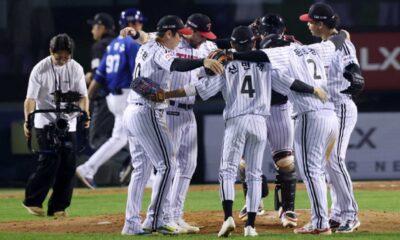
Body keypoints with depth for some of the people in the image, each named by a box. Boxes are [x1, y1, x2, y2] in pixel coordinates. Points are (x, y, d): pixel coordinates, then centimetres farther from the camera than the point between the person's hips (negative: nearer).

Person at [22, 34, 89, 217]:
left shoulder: (76, 69, 1)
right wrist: (27, 121, -27)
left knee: (68, 164, 0)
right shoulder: (40, 69, -9)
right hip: (45, 123, -4)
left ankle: (58, 207, 9)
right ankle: (32, 201, -2)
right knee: (51, 160, -16)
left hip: (68, 124, 4)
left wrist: (85, 113, -16)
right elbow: (31, 98, -12)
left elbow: (82, 95, 4)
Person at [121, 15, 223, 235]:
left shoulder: (145, 47, 14)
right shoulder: (160, 52, -13)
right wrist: (203, 62, -49)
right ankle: (154, 219, -11)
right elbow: (176, 65, -34)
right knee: (166, 165, -8)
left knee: (140, 169, 14)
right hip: (148, 113, -10)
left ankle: (131, 223, 13)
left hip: (131, 112, 10)